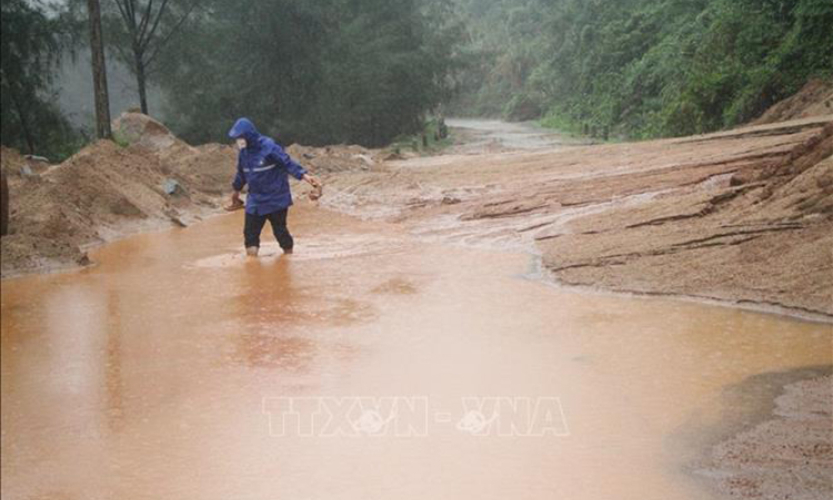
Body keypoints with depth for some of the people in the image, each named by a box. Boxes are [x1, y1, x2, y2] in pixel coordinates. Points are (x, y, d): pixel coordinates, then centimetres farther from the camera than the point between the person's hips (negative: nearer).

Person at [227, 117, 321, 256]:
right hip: (255, 201, 6)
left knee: (280, 230, 6)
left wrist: (305, 176, -35)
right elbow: (241, 173, 20)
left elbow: (289, 163, -23)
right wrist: (236, 190, 32)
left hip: (276, 199, -6)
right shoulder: (243, 152, 3)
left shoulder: (269, 147, -19)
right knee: (250, 233, 1)